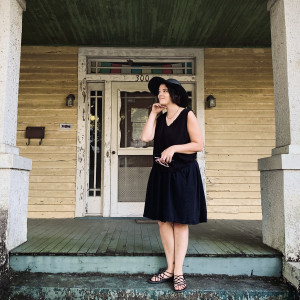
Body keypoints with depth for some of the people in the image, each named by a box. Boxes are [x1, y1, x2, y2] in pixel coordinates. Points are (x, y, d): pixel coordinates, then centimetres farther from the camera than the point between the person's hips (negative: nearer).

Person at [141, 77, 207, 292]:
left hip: (183, 175, -6)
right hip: (161, 175, 6)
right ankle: (170, 269, 18)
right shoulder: (160, 119, 12)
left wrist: (174, 148, -17)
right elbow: (146, 137, -5)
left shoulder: (187, 115, -4)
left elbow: (199, 144, -9)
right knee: (163, 221, 7)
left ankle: (179, 272, 10)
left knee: (180, 222, 1)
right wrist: (153, 113, 1)